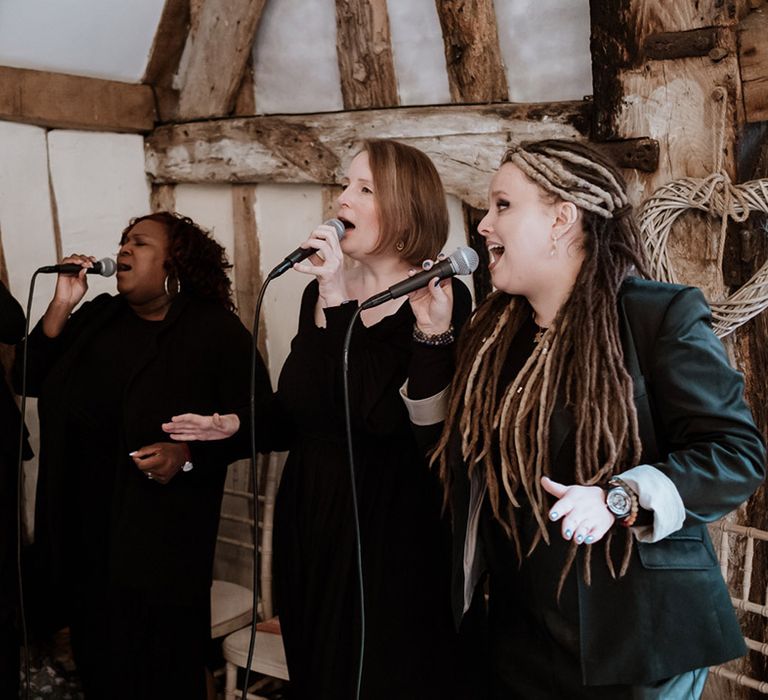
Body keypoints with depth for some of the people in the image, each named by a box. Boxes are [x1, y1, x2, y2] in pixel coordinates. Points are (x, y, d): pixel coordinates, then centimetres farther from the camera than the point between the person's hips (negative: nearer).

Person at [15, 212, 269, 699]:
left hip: (163, 537, -5)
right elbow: (33, 381, 5)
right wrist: (61, 307, -5)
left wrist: (188, 455, -23)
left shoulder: (217, 332, -7)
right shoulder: (98, 317, 10)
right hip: (82, 526, 5)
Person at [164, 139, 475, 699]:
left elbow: (381, 414, -26)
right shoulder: (320, 292, 7)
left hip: (390, 522, -6)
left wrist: (339, 302, -25)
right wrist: (238, 426, 1)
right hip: (309, 513, 6)